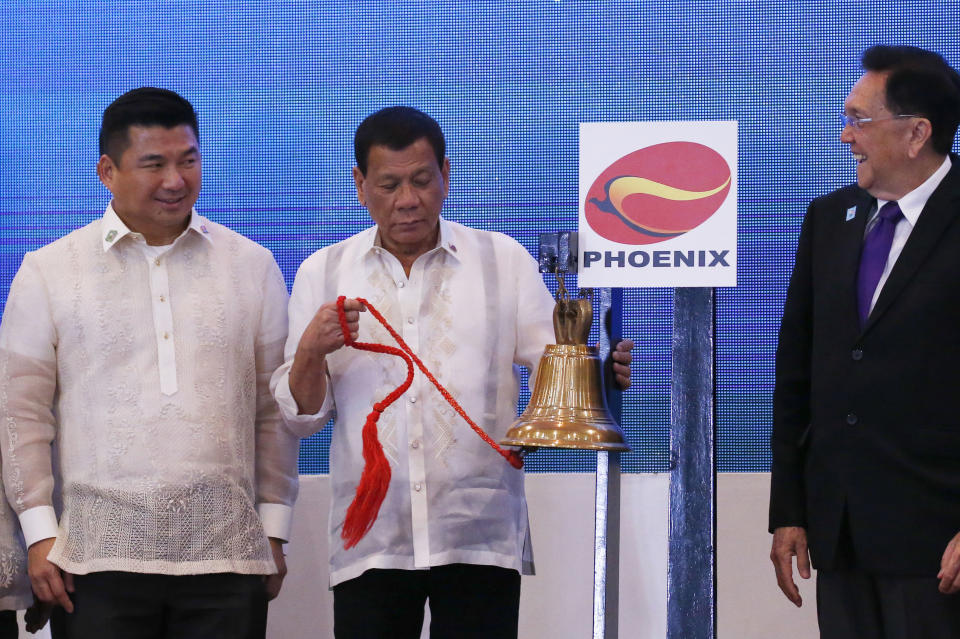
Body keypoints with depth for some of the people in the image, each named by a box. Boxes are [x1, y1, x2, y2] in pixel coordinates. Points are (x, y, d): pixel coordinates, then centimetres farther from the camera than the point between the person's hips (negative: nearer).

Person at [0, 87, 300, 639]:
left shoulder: (253, 266, 12)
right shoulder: (47, 273, 7)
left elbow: (275, 410, 13)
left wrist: (275, 528, 9)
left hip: (228, 553, 1)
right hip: (100, 556, -1)